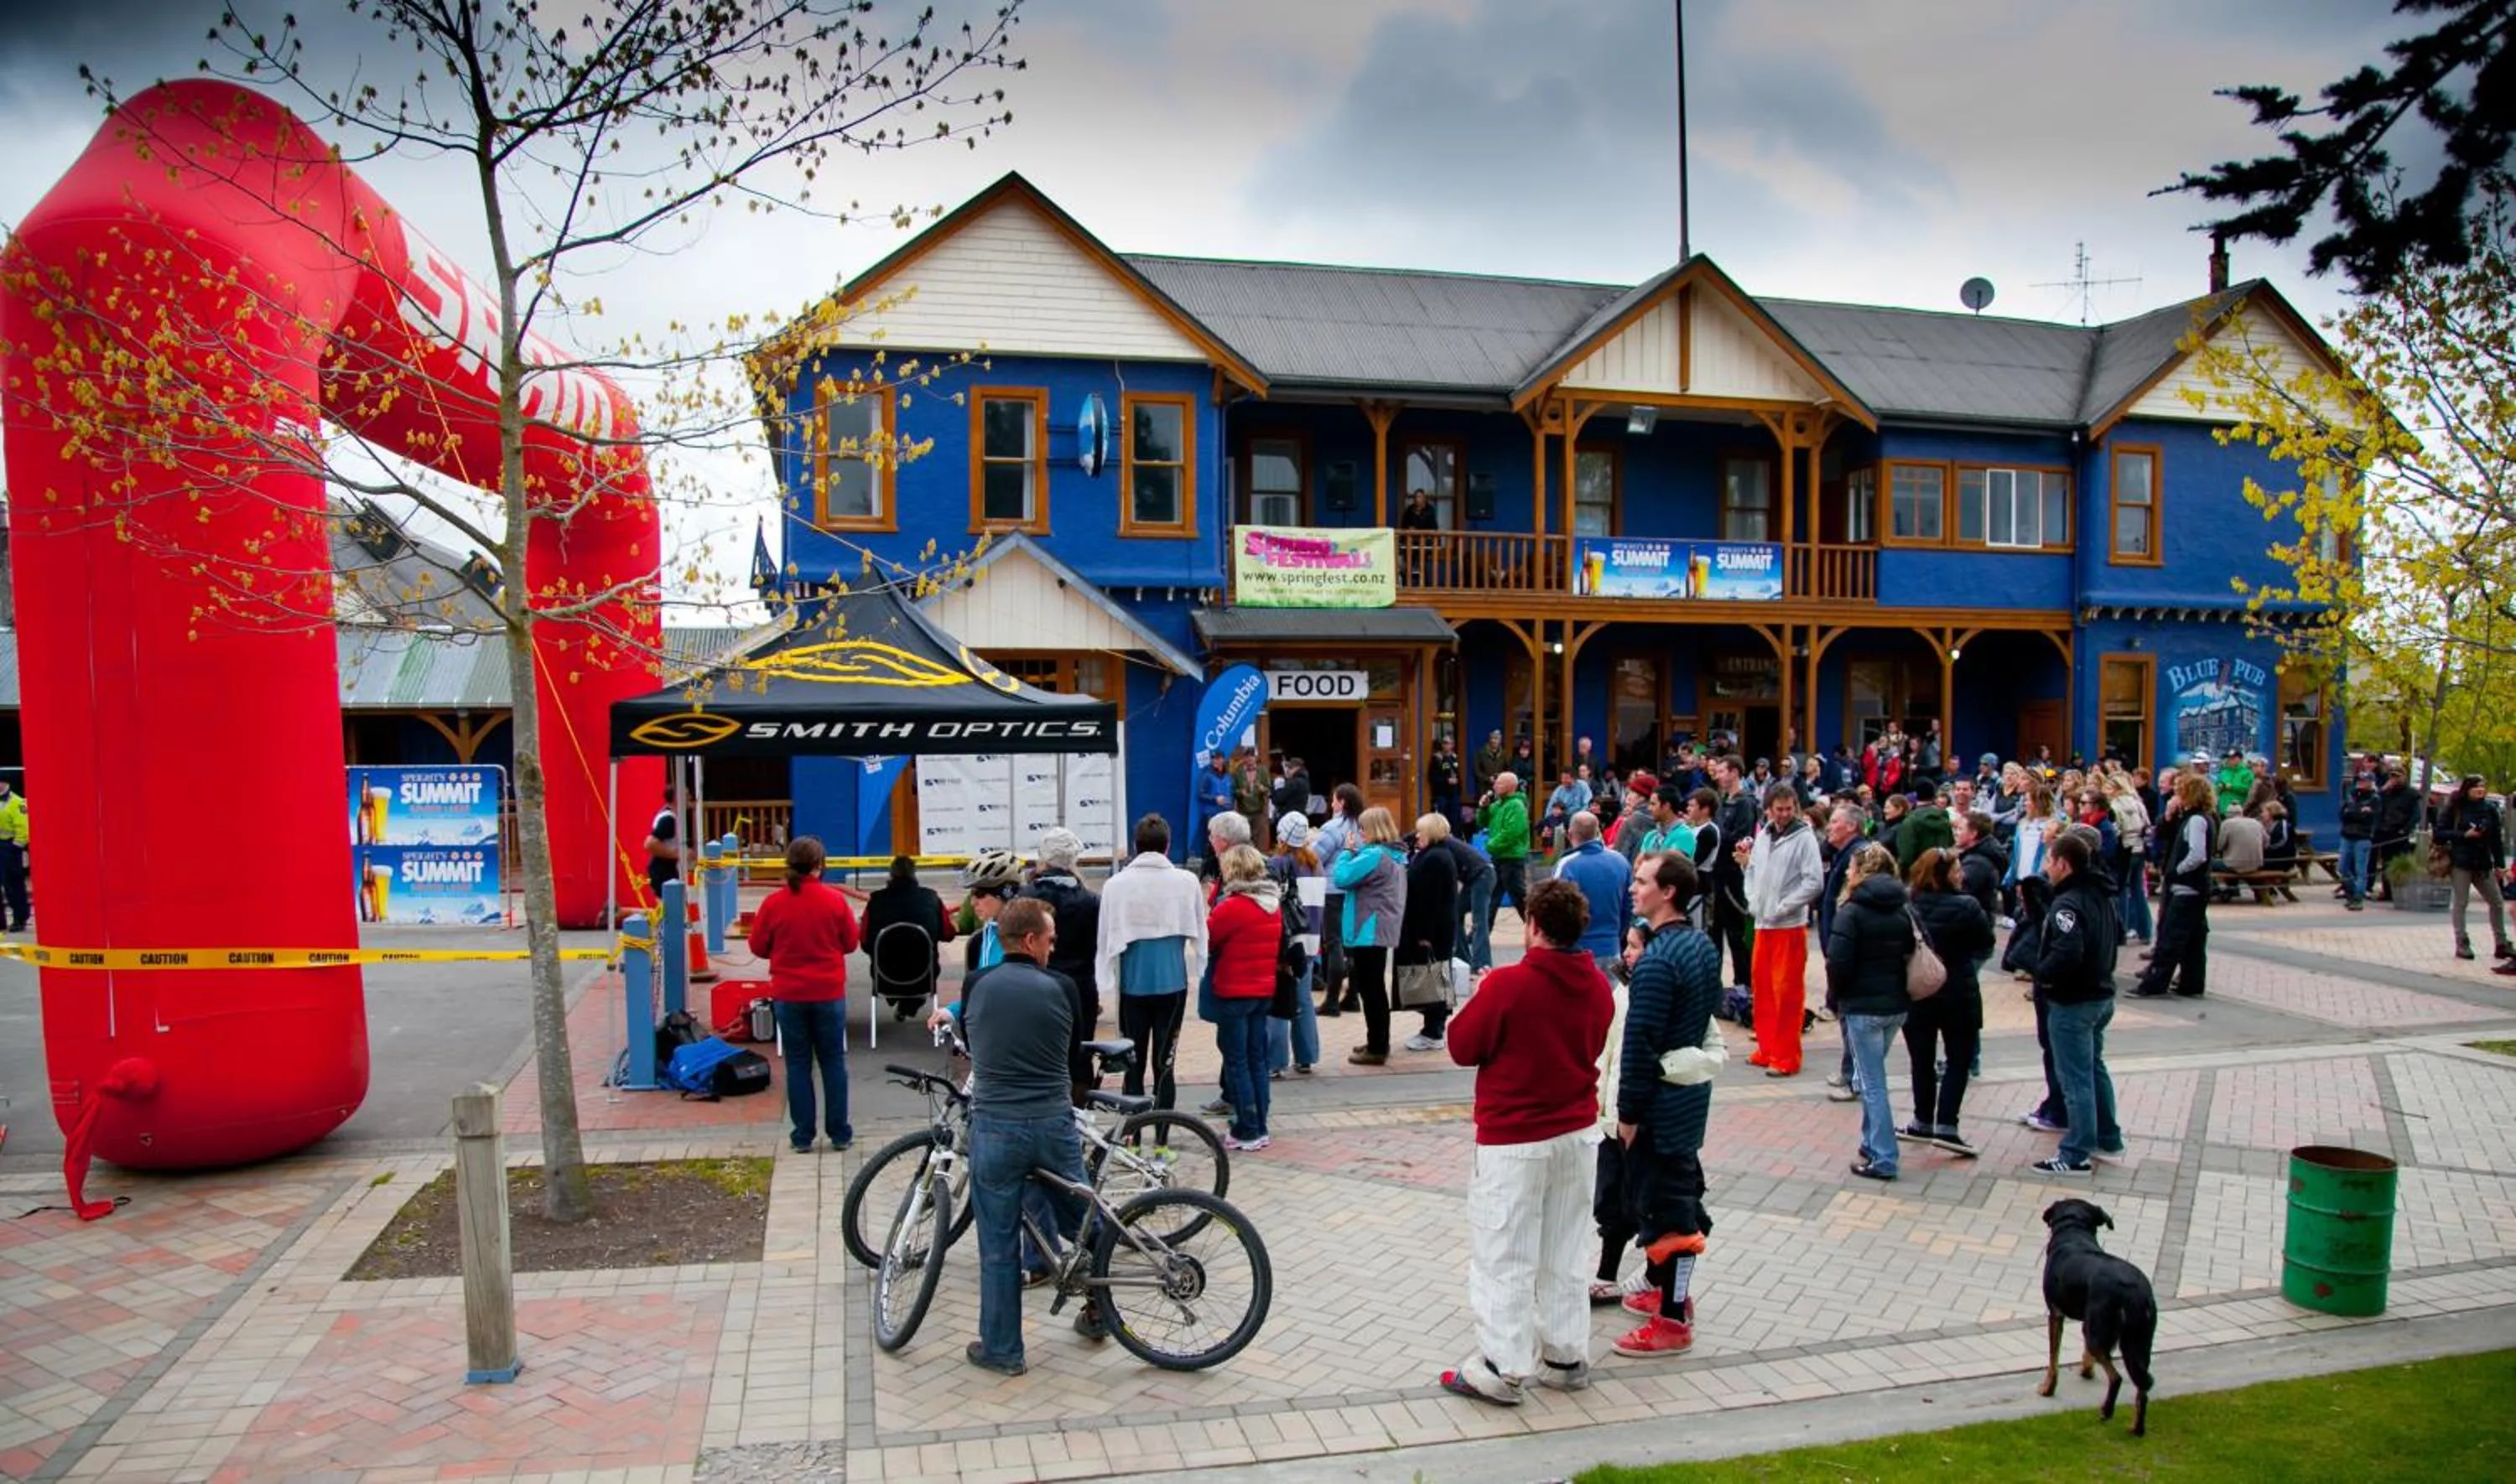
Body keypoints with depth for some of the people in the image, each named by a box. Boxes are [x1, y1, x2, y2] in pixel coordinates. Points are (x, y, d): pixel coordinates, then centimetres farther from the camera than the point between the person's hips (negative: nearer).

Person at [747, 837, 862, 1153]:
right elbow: (850, 943, 2)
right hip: (829, 993, 0)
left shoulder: (773, 903, -8)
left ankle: (802, 1136, 11)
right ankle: (840, 1134, 14)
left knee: (798, 1064, 9)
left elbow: (758, 946, 2)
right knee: (833, 1061, 10)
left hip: (788, 995, 0)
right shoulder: (835, 901, -9)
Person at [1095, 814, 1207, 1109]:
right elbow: (1199, 933, 4)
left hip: (1133, 984, 0)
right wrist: (1198, 971, 19)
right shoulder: (1186, 882, -3)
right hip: (1173, 982, 0)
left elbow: (1106, 937, -1)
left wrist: (1105, 977, 11)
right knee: (1164, 1066, 5)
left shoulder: (1116, 884, -5)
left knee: (1134, 1066, 10)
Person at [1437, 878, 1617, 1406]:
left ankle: (1504, 1368, 7)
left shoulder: (1507, 984, -20)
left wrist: (1481, 1004, 4)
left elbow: (1463, 1047, -12)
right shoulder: (1598, 986, -1)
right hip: (1578, 1131, 6)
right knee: (1563, 1255, 18)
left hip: (1514, 1140, -6)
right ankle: (1567, 1357, 26)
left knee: (1503, 1258, 4)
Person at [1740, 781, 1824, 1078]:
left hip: (1789, 926, -7)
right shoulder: (1763, 835, 11)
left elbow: (1814, 882, -15)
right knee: (1763, 987, 13)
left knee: (1787, 991, -2)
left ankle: (1787, 1057, 6)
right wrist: (1753, 901, -1)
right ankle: (1768, 1049, 25)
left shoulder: (1804, 837, -8)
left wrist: (1782, 908, -16)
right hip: (1762, 923, 7)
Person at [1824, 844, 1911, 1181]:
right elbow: (1910, 955, 12)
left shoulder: (1852, 912, -13)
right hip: (1896, 1005, 7)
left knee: (1872, 1083, 0)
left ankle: (1882, 1159, 0)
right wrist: (1896, 988, 15)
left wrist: (1835, 998, -2)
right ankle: (1873, 1144, 26)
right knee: (1870, 1077, 21)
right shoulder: (1901, 911, 8)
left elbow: (1838, 963, -17)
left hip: (1863, 1007, -7)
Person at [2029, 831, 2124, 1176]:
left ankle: (2076, 1156, 5)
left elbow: (2066, 954, -34)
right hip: (2101, 995, 10)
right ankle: (2108, 1140, 34)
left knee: (2075, 1079, -2)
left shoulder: (2068, 904, -24)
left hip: (2072, 1003, -9)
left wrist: (2042, 973, -18)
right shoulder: (2100, 895, 6)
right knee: (2094, 1068, 23)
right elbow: (2114, 937, 20)